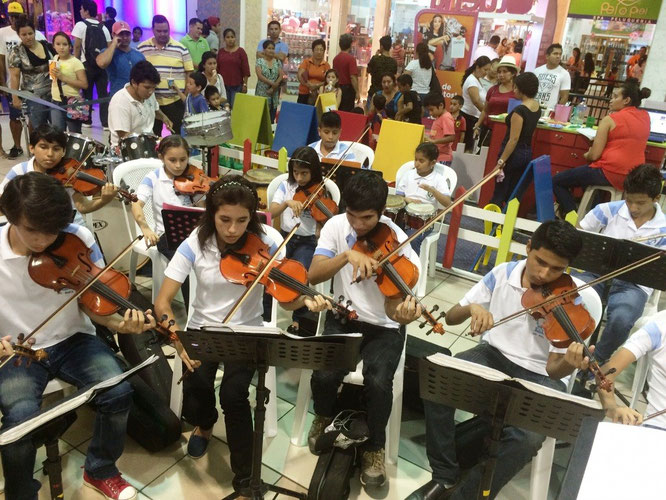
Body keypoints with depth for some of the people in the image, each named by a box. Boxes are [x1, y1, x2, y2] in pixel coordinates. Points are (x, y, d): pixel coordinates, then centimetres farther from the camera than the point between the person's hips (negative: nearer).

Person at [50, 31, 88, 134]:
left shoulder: (76, 62, -11)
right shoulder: (55, 58, 9)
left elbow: (84, 84, -19)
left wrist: (63, 77, -22)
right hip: (56, 102, 6)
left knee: (75, 134, 4)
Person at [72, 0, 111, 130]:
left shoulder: (81, 25, -3)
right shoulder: (103, 27, 8)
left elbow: (77, 46, -8)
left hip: (87, 64, -3)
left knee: (87, 93, 9)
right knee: (103, 93, 3)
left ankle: (87, 121, 17)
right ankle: (106, 123, 0)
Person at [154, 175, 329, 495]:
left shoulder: (264, 246, -15)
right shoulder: (195, 244, -14)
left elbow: (285, 301, -16)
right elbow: (162, 302, -15)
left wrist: (305, 301, -39)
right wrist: (178, 342, -30)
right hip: (202, 329, 2)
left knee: (233, 394, -25)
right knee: (193, 398, -18)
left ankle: (245, 478, -1)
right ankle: (205, 423, 24)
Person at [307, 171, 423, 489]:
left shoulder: (397, 244, -17)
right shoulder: (336, 226, -9)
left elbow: (391, 308, -22)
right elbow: (313, 276, -19)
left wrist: (404, 315, -46)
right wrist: (347, 254, -36)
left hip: (384, 327, -1)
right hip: (343, 318, 2)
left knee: (378, 382, -26)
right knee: (324, 376, -23)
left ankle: (374, 447, 5)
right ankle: (325, 417, 15)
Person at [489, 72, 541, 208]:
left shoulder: (520, 110, -19)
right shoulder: (537, 106, 5)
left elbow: (513, 139, -23)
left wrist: (501, 161, -22)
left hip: (513, 154, -8)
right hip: (527, 154, 8)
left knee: (499, 194, -1)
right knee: (515, 195, 12)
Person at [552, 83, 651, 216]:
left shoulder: (610, 120, -10)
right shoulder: (645, 116, 7)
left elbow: (594, 155, -13)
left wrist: (587, 155, 11)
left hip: (610, 173, -8)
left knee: (556, 181, 3)